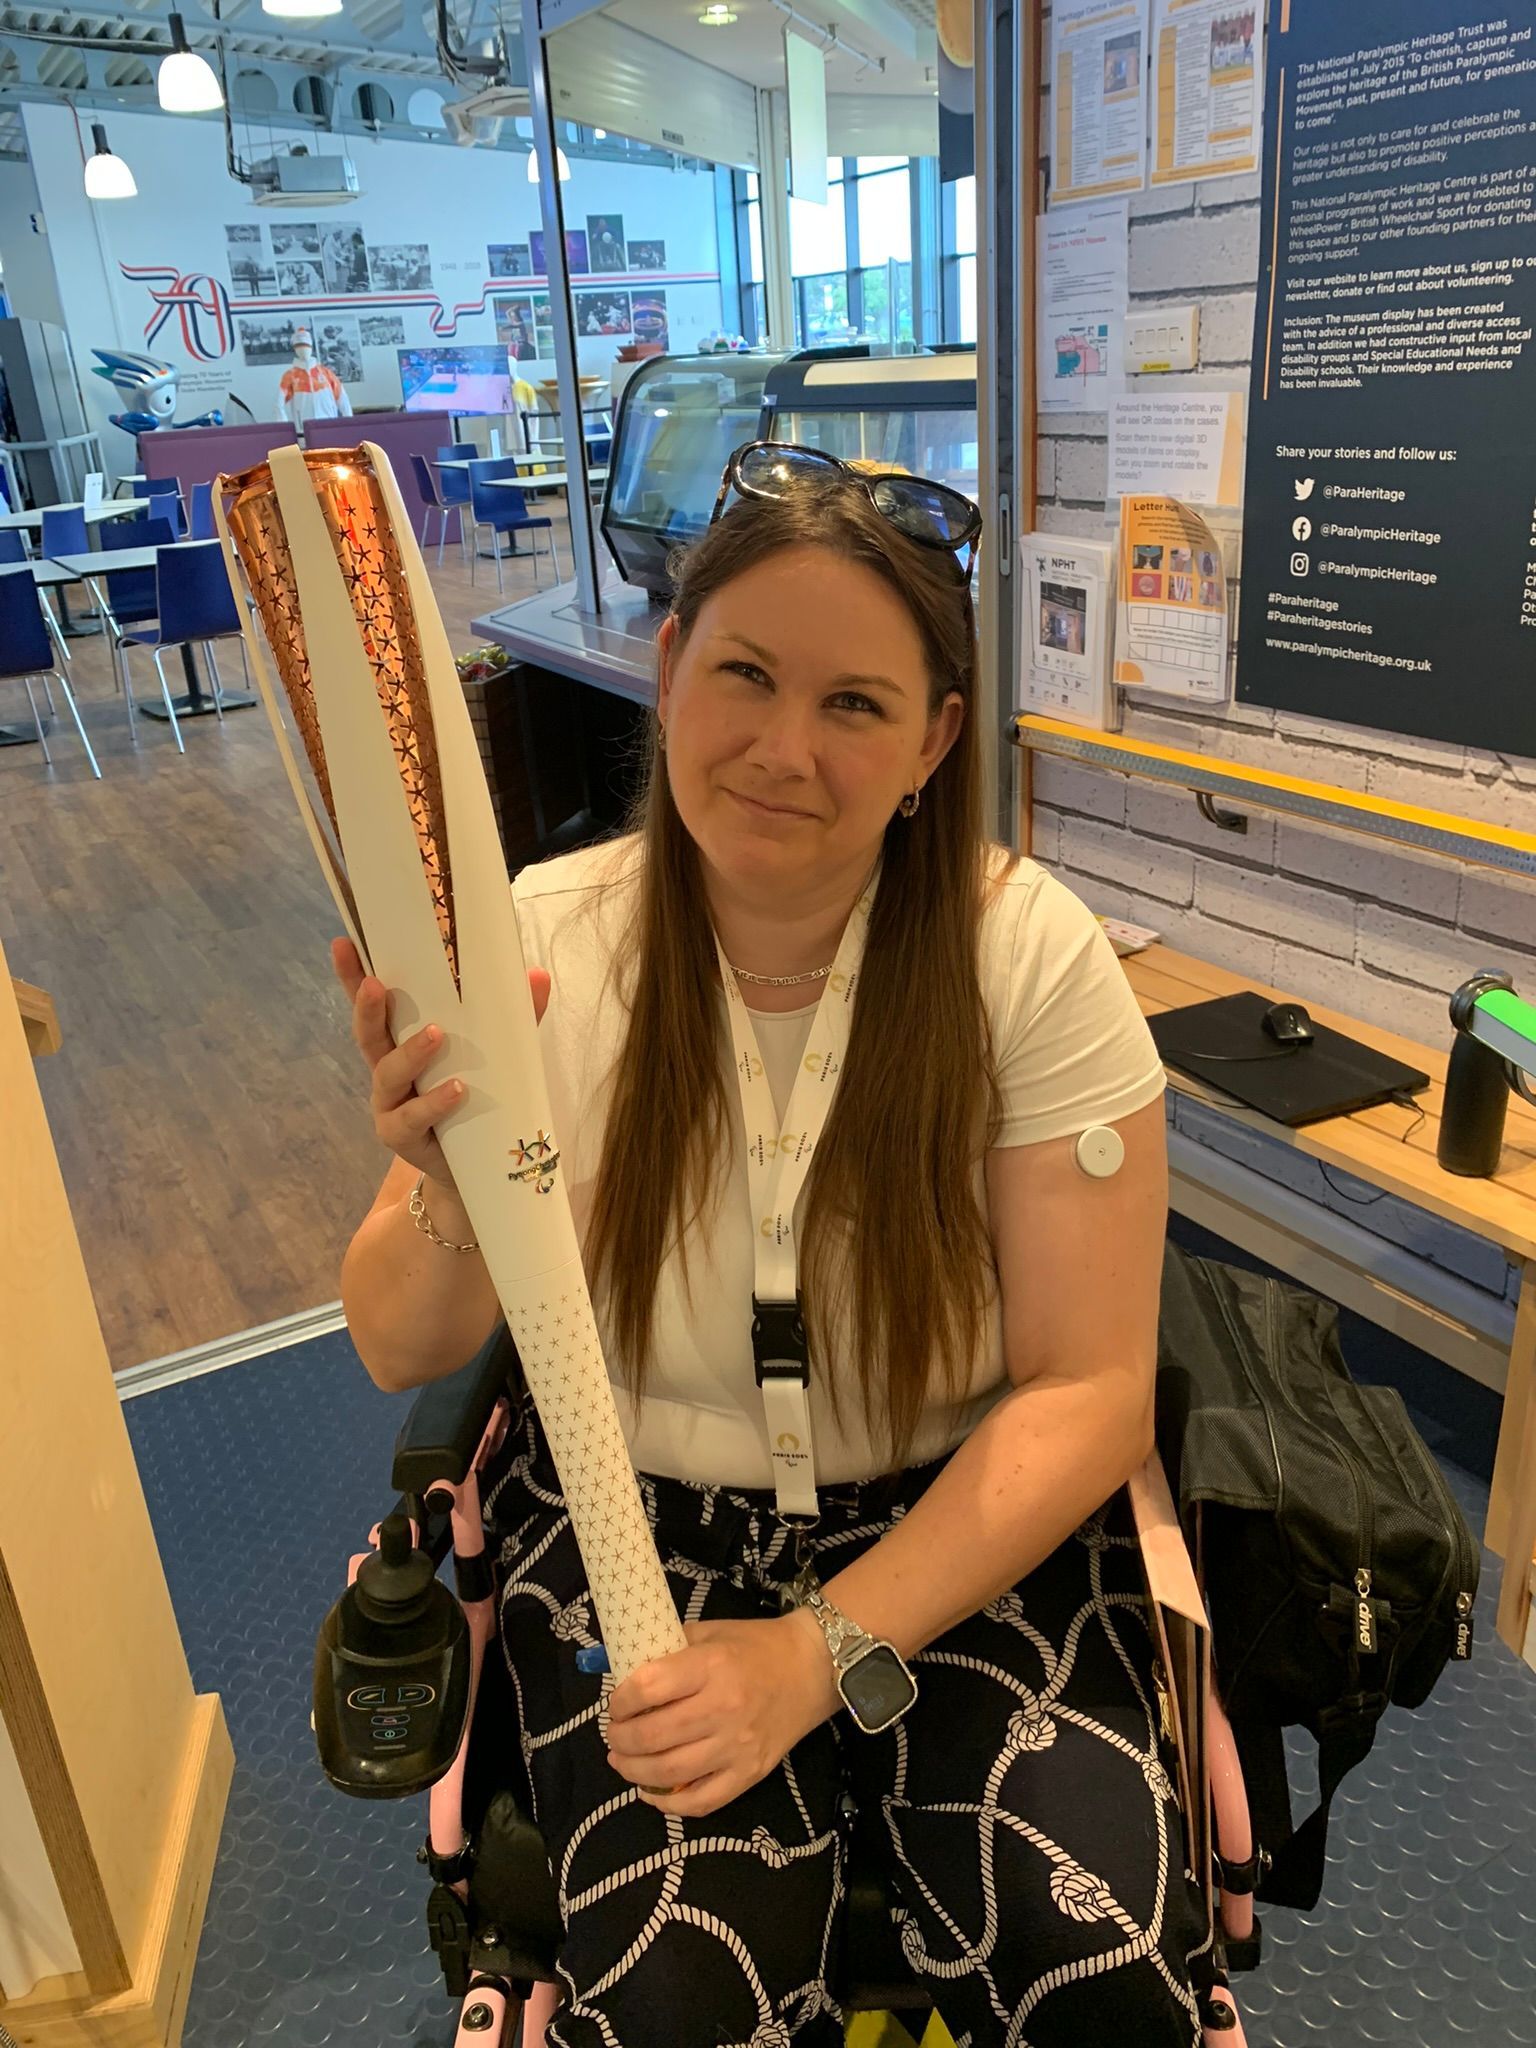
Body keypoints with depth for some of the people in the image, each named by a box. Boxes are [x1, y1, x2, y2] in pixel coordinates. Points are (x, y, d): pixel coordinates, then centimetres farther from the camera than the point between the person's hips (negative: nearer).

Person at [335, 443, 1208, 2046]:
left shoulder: (1031, 956, -14)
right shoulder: (540, 945, -10)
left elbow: (1088, 1388, -12)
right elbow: (400, 1356, -4)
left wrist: (823, 1652, -21)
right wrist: (446, 1193, -26)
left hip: (961, 1516, 0)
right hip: (632, 1518, 1)